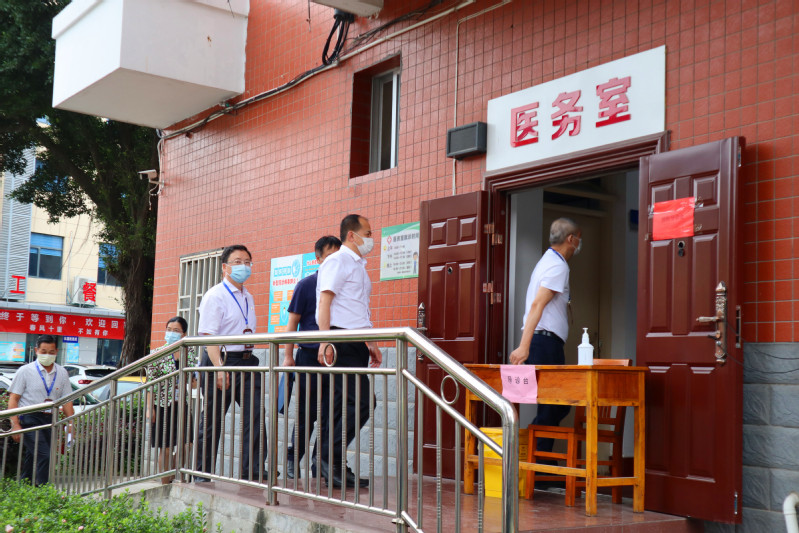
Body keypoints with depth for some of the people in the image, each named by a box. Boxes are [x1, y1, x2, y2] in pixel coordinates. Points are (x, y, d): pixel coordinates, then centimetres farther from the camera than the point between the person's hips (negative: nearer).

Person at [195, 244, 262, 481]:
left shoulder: (248, 297, 17)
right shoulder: (214, 296, -7)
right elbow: (208, 335, -15)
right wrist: (219, 367, -24)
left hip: (247, 361, 7)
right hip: (221, 359, -7)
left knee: (255, 415, -5)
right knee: (212, 420, 3)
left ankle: (252, 471, -2)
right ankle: (203, 473, 14)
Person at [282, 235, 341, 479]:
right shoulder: (306, 285, 0)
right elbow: (293, 322, 1)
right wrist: (288, 356, -5)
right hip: (309, 355, -3)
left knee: (330, 415, 5)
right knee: (306, 412, 3)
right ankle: (292, 459, 18)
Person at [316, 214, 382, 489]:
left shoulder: (358, 266, 25)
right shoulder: (337, 261, -5)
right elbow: (324, 303, -14)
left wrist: (371, 343, 26)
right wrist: (326, 342, -22)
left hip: (357, 343, 9)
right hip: (341, 341, -9)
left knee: (346, 406, 7)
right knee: (361, 403, -15)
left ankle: (334, 466, 10)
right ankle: (328, 458, -9)